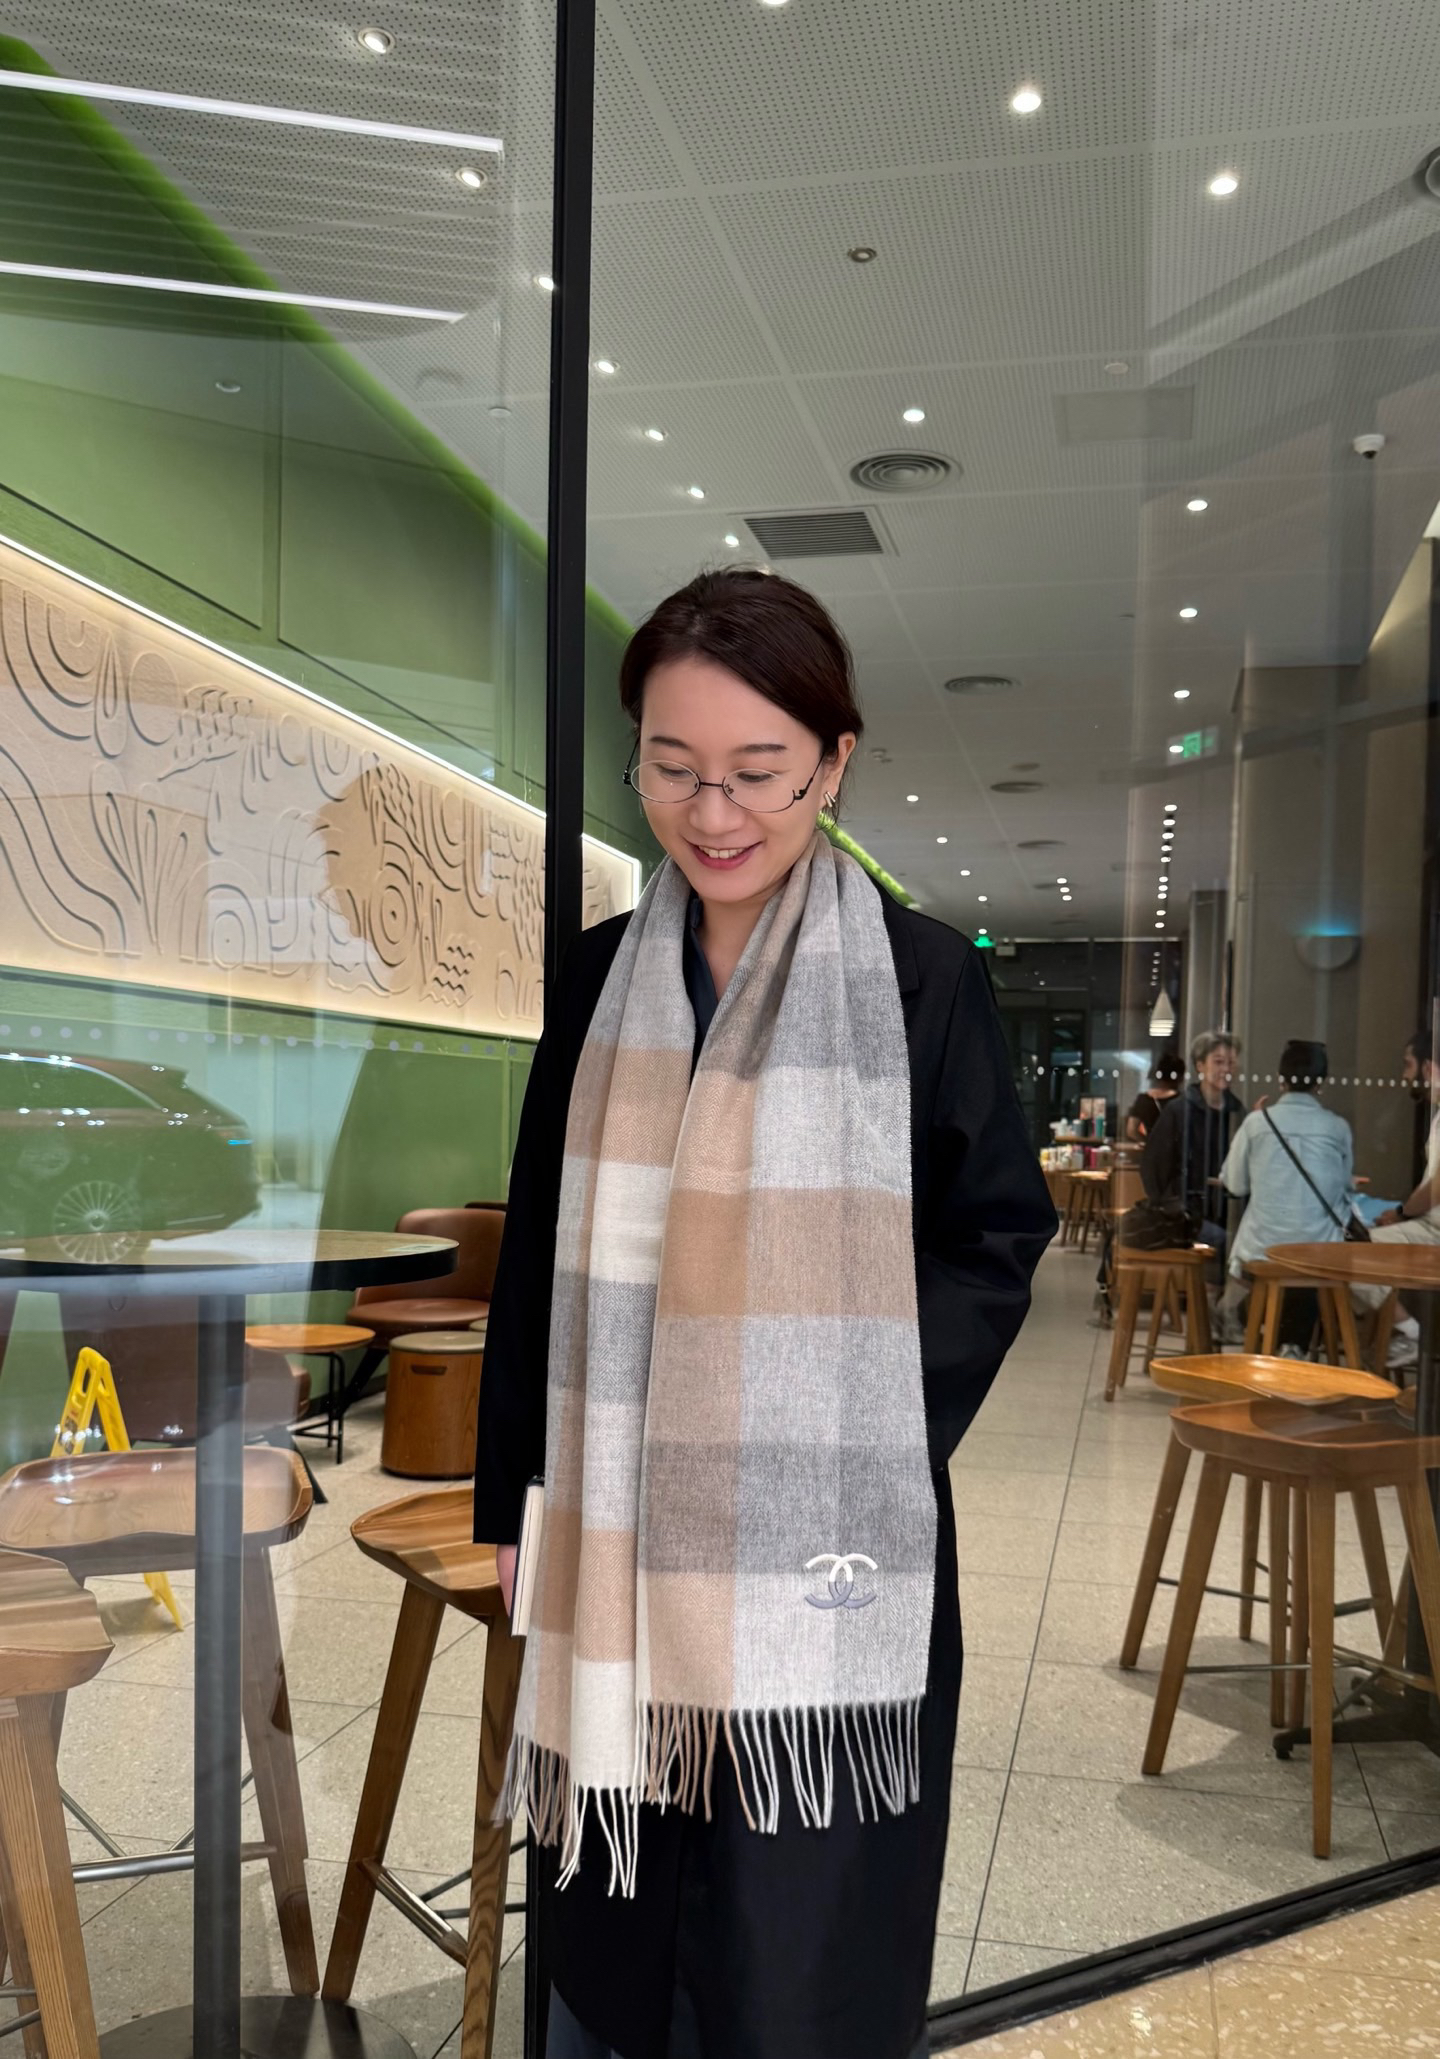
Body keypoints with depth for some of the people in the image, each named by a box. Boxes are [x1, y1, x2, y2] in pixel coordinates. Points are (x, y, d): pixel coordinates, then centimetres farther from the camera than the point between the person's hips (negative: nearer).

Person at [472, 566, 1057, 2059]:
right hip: (621, 1539, 4)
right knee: (614, 1930, 18)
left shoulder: (921, 979, -7)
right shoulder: (603, 976, 3)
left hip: (823, 1552, -3)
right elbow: (539, 1253, 8)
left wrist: (866, 1459, -14)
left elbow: (998, 1238, -4)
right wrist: (505, 1498, 9)